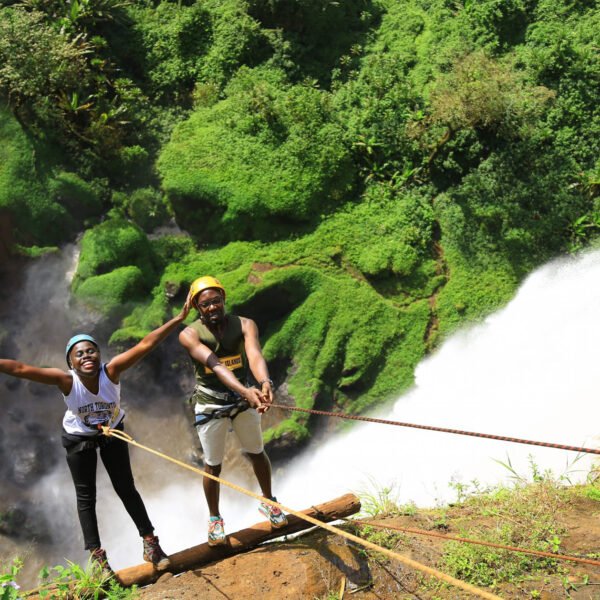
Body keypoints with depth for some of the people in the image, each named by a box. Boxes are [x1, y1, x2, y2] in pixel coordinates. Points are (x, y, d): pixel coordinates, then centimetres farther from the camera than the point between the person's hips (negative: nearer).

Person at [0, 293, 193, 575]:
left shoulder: (111, 371, -32)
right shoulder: (66, 380, -33)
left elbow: (145, 344, -40)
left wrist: (177, 319, -45)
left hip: (113, 432, 1)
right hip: (78, 438, -1)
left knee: (126, 488, 10)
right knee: (86, 497, 6)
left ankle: (150, 544, 21)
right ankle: (97, 557, 14)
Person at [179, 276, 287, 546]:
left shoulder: (244, 325, -14)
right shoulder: (189, 335, -20)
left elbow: (255, 355, -33)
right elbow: (216, 365, -35)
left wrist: (265, 382, -56)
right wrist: (245, 391, -51)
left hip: (243, 399, 2)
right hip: (210, 404, -2)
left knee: (256, 453, 19)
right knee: (213, 465, 10)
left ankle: (268, 501, 43)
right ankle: (215, 518, 31)